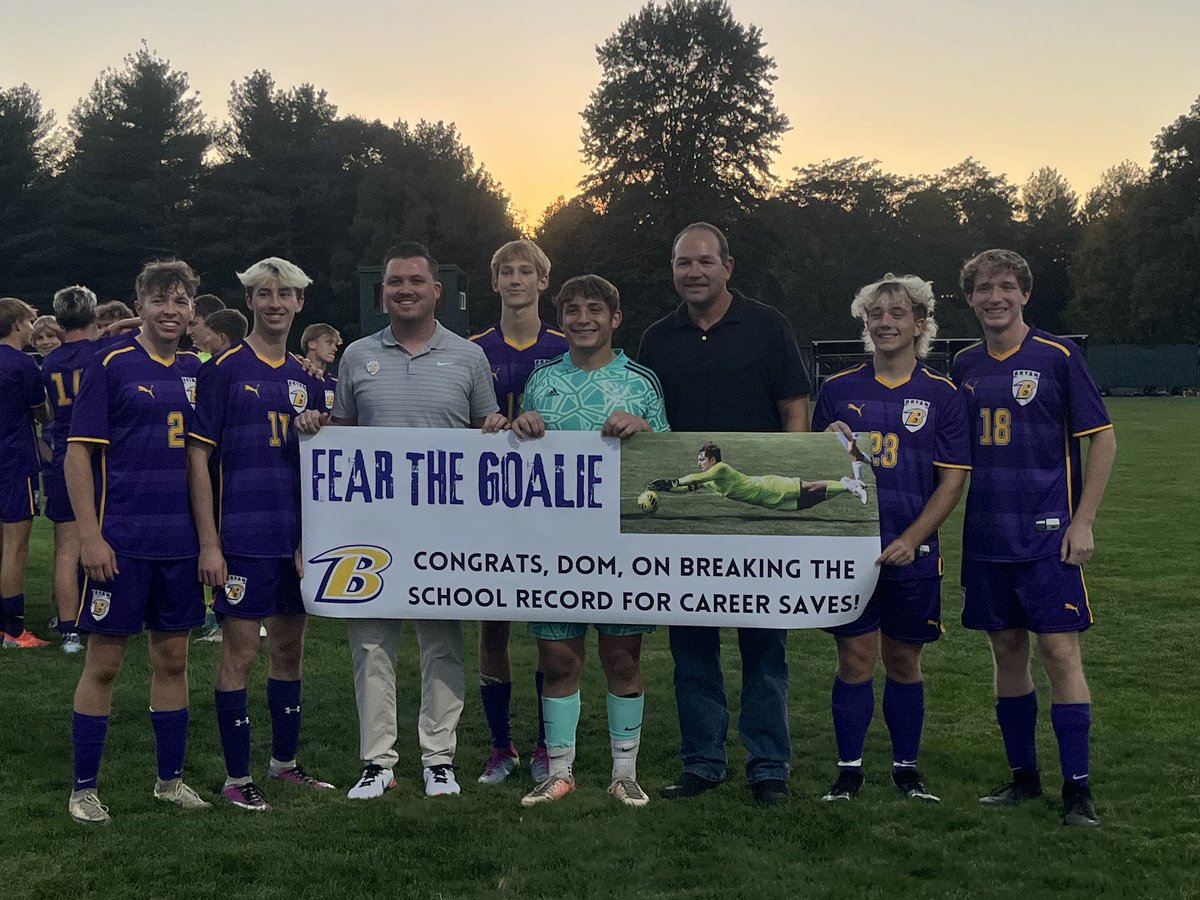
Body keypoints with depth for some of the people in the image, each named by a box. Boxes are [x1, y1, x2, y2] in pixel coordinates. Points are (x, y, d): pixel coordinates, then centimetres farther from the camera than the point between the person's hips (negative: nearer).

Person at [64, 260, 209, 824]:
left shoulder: (197, 372, 9)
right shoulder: (111, 366, -5)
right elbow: (78, 453, -7)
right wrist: (90, 535, -13)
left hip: (180, 541, 5)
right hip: (121, 540, -5)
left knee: (172, 659, 11)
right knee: (104, 661, 1)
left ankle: (170, 779, 23)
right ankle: (83, 789, 13)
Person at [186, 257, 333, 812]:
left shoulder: (304, 378, 12)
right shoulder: (224, 369, -6)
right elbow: (198, 457, -9)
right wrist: (209, 543, -13)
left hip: (296, 536, 6)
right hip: (242, 537, -6)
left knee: (290, 648, 13)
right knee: (240, 654, -1)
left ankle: (285, 761, 27)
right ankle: (237, 778, 8)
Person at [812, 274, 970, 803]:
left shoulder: (942, 394, 2)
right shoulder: (838, 389, 7)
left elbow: (953, 480, -1)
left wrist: (910, 539, -11)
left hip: (912, 556, 0)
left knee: (903, 661, 9)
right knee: (855, 658, 1)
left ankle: (907, 768, 23)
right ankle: (849, 770, 12)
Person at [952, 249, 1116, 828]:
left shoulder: (1058, 356, -5)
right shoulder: (965, 366, 9)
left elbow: (1102, 438, -4)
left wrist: (1082, 521, -9)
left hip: (1047, 534, -4)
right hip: (986, 535, 5)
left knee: (1059, 651, -6)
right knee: (1007, 651, 10)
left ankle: (1078, 789, 3)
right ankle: (1024, 776, 22)